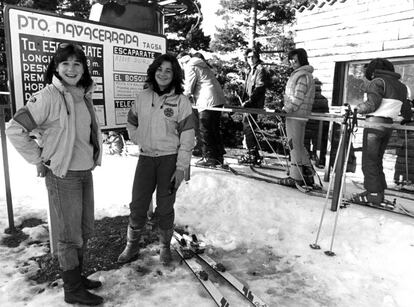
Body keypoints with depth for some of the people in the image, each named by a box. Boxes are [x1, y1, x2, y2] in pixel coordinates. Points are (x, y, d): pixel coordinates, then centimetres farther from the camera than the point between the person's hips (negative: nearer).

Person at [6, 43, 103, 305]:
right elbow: (15, 130, -14)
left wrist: (91, 160, 13)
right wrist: (39, 160, -10)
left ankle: (77, 276, 38)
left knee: (85, 231, 18)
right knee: (71, 236, 5)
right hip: (62, 176, -7)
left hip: (86, 172, 7)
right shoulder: (48, 97, -16)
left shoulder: (84, 96, 6)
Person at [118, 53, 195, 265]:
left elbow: (187, 137, -9)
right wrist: (141, 142, 8)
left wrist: (181, 168, -12)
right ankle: (132, 246, 28)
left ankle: (165, 246, 30)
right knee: (137, 206, 9)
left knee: (165, 208, 8)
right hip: (145, 158, 3)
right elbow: (131, 124, 19)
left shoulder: (181, 101, -8)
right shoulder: (142, 97, 3)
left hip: (170, 160, -3)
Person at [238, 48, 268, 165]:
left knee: (248, 128, -10)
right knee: (247, 128, 9)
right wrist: (244, 101, 16)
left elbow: (259, 87, -16)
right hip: (248, 104, 9)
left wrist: (249, 100, -22)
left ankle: (252, 155, -4)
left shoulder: (260, 69, -5)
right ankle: (253, 154, 17)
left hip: (254, 104, -9)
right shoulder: (251, 71, 22)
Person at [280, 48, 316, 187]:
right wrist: (286, 108, 16)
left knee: (295, 145, -5)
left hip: (296, 114, -10)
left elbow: (298, 98, -19)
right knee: (299, 146, 14)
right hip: (296, 115, 10)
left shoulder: (303, 75, -12)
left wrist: (286, 109, -18)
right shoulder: (299, 74, 21)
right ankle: (308, 176, 21)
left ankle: (296, 177, 3)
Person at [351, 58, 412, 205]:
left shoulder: (378, 81, -6)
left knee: (369, 160, -4)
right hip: (388, 126, 8)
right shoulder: (401, 86, 19)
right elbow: (405, 109, 26)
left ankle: (374, 193, -4)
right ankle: (379, 191, 18)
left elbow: (372, 104, -17)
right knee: (377, 160, 15)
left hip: (375, 123, -8)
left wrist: (356, 108, -3)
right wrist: (407, 118, 45)